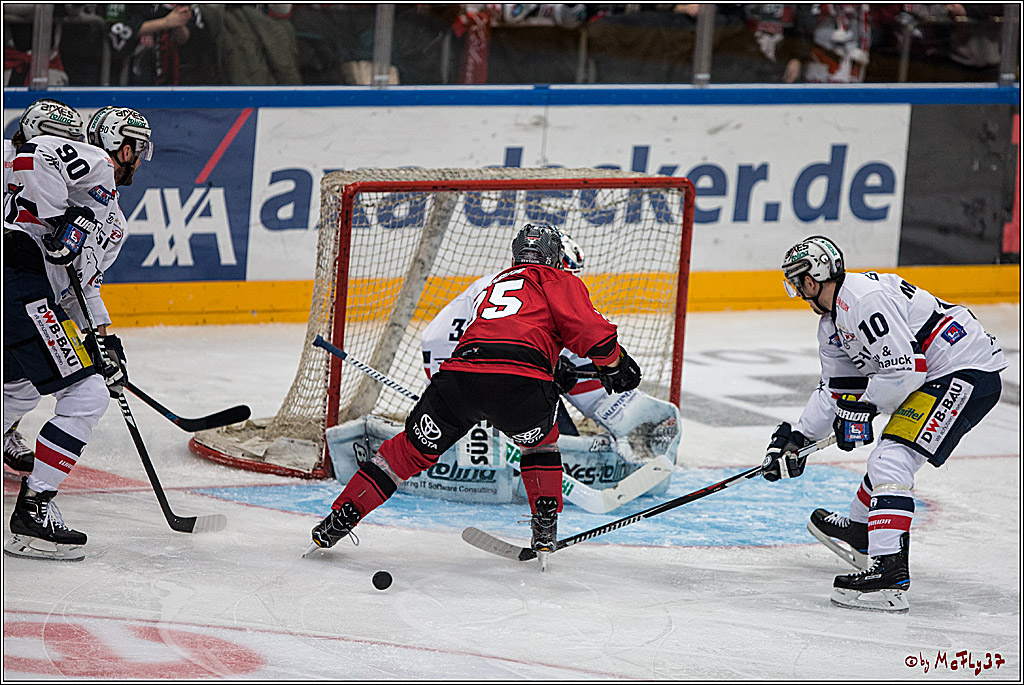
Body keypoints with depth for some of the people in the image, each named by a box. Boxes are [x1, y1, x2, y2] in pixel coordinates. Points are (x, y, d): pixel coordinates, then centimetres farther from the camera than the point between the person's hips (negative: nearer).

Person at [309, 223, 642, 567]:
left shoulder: (493, 285, 39)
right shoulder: (557, 280, 20)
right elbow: (590, 331, 5)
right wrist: (614, 365, 22)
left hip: (459, 376, 4)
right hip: (520, 382, -4)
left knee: (412, 449, 18)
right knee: (540, 441, 28)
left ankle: (339, 519, 17)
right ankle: (545, 529, 21)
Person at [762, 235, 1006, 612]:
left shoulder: (865, 299, -20)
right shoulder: (832, 324, 14)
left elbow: (906, 369, -24)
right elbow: (836, 391, 22)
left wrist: (862, 408, -12)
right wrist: (798, 438, 14)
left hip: (967, 372, -11)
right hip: (935, 378, 11)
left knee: (891, 461, -20)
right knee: (891, 453, 28)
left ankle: (890, 573, -29)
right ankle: (859, 531, 52)